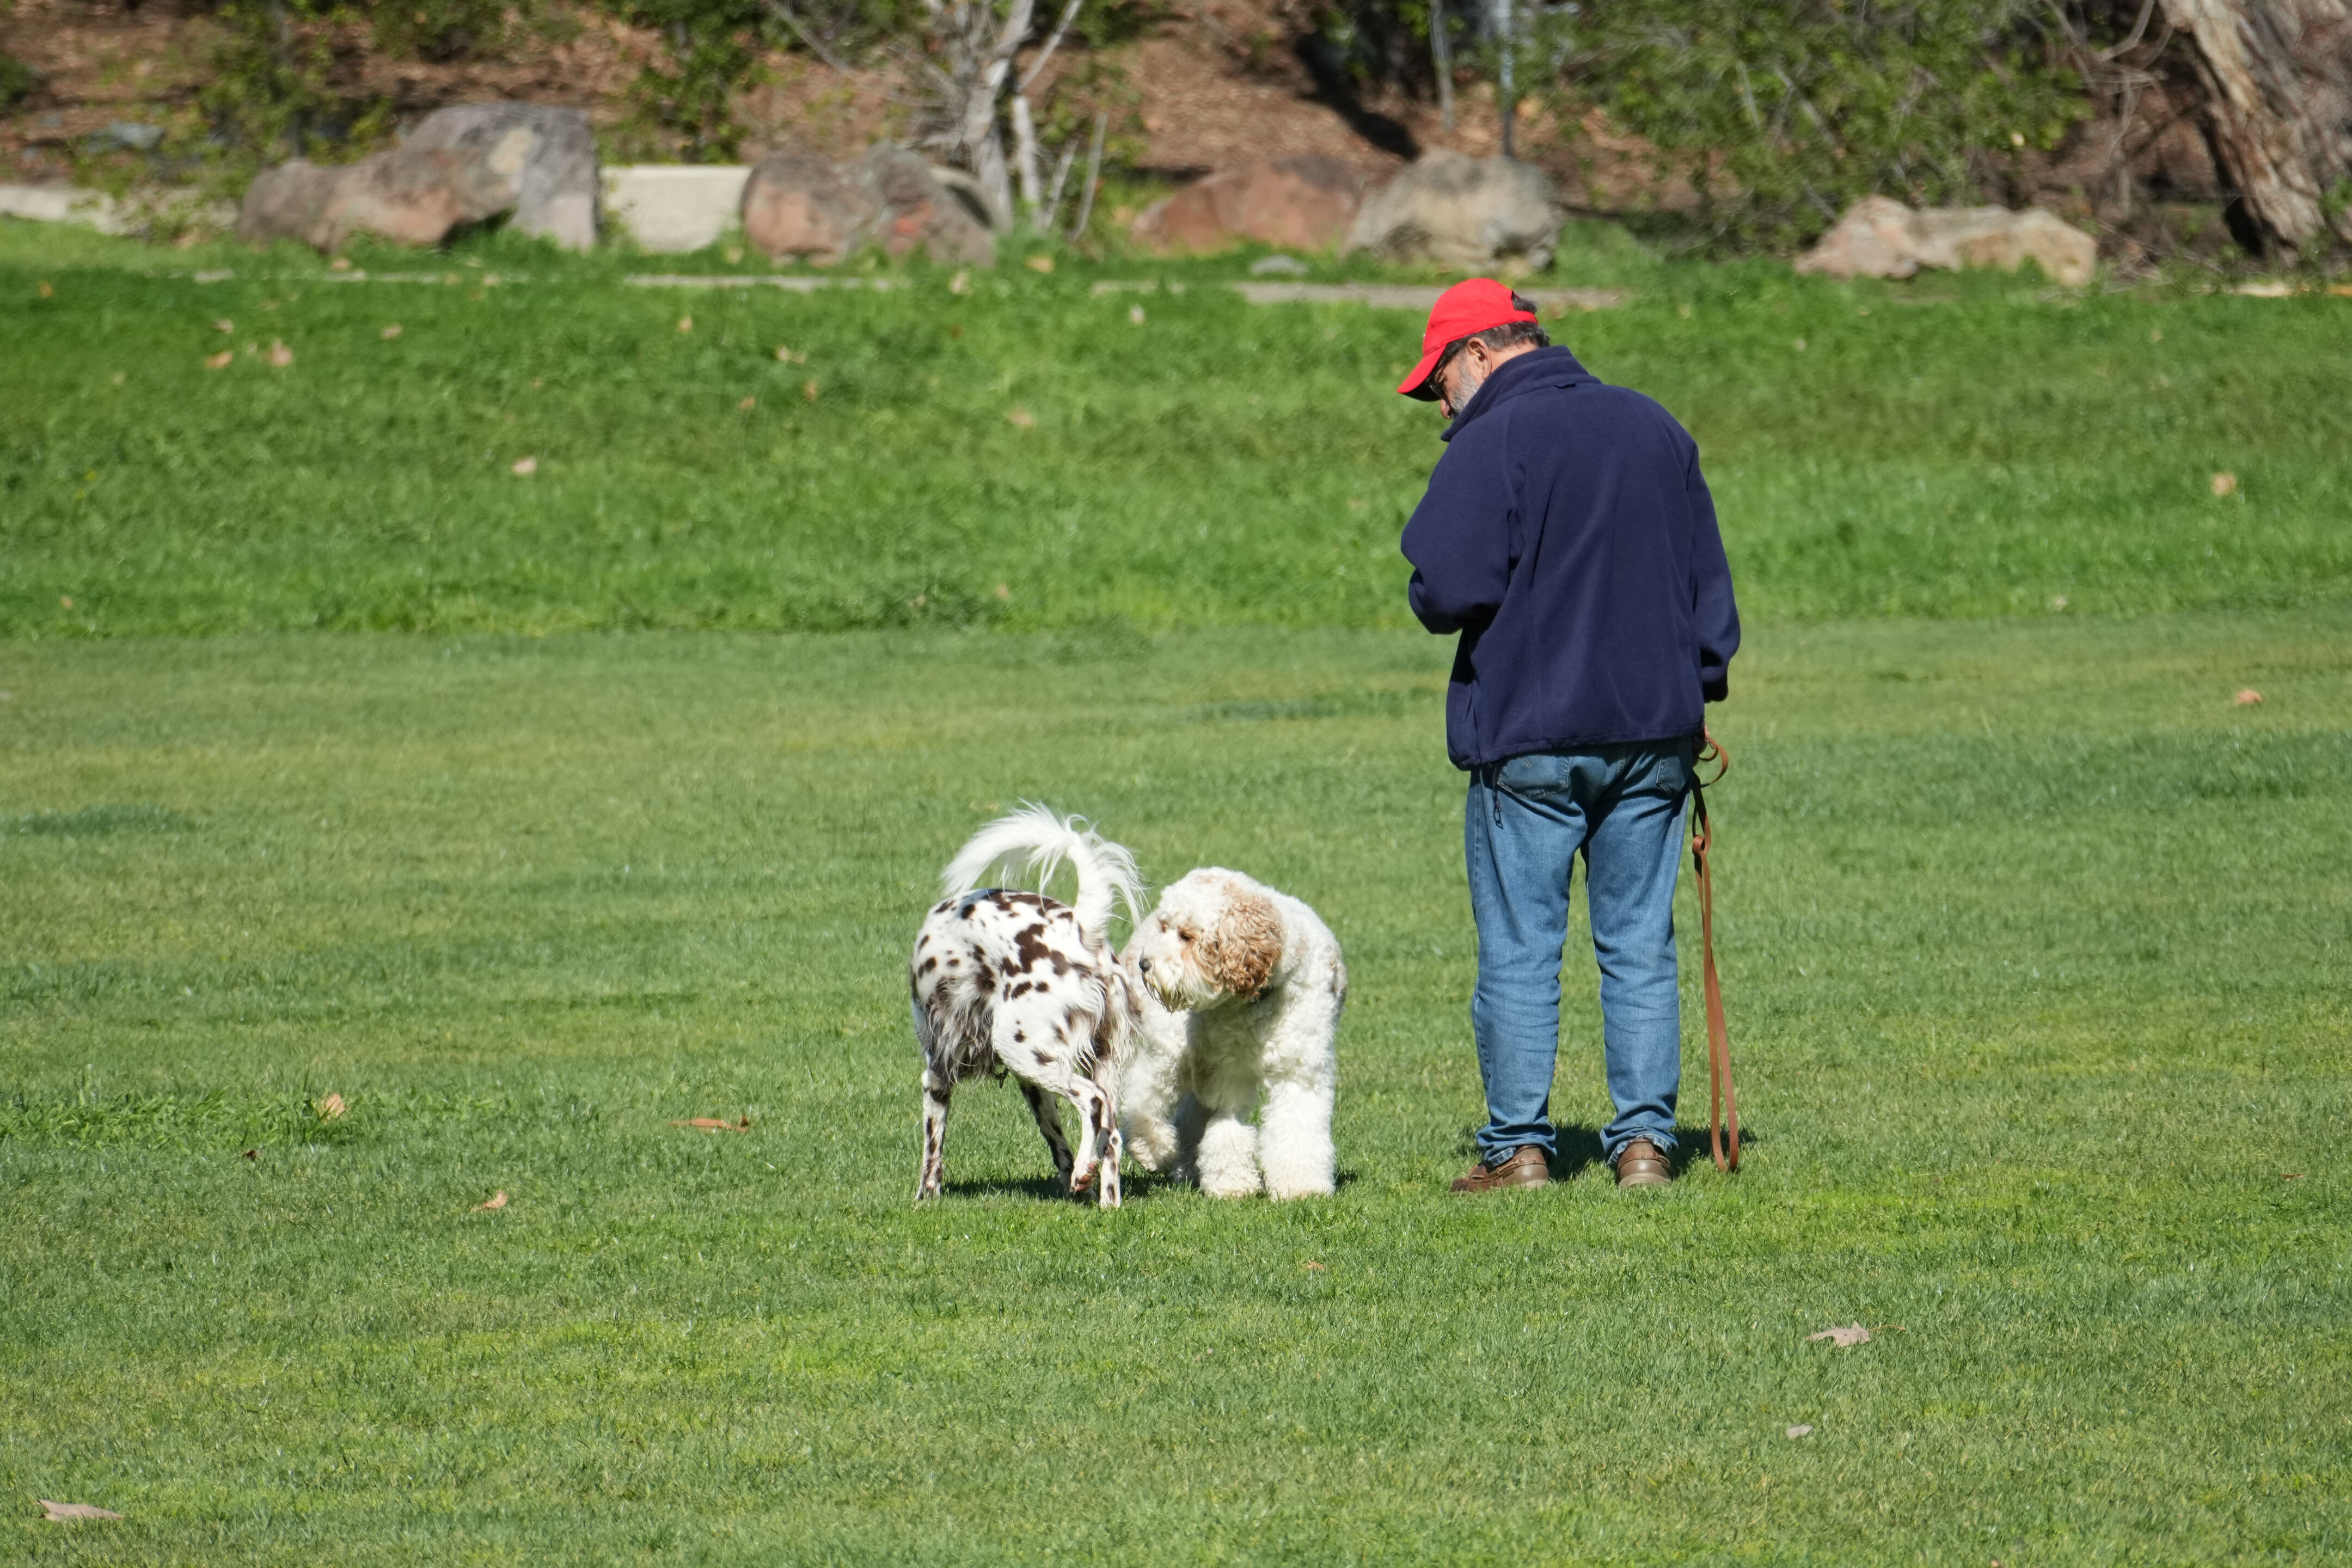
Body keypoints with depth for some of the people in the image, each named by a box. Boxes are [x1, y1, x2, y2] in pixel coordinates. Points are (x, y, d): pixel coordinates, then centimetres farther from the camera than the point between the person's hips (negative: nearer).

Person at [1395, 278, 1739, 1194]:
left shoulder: (1492, 443, -10)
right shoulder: (1655, 429, 11)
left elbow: (1452, 586, -19)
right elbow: (1709, 577, 15)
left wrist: (1437, 605, 3)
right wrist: (1698, 690, 20)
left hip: (1527, 739, -5)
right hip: (1652, 733, 5)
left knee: (1518, 949, 1)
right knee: (1640, 945, 8)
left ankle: (1518, 1146, 2)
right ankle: (1645, 1139, 5)